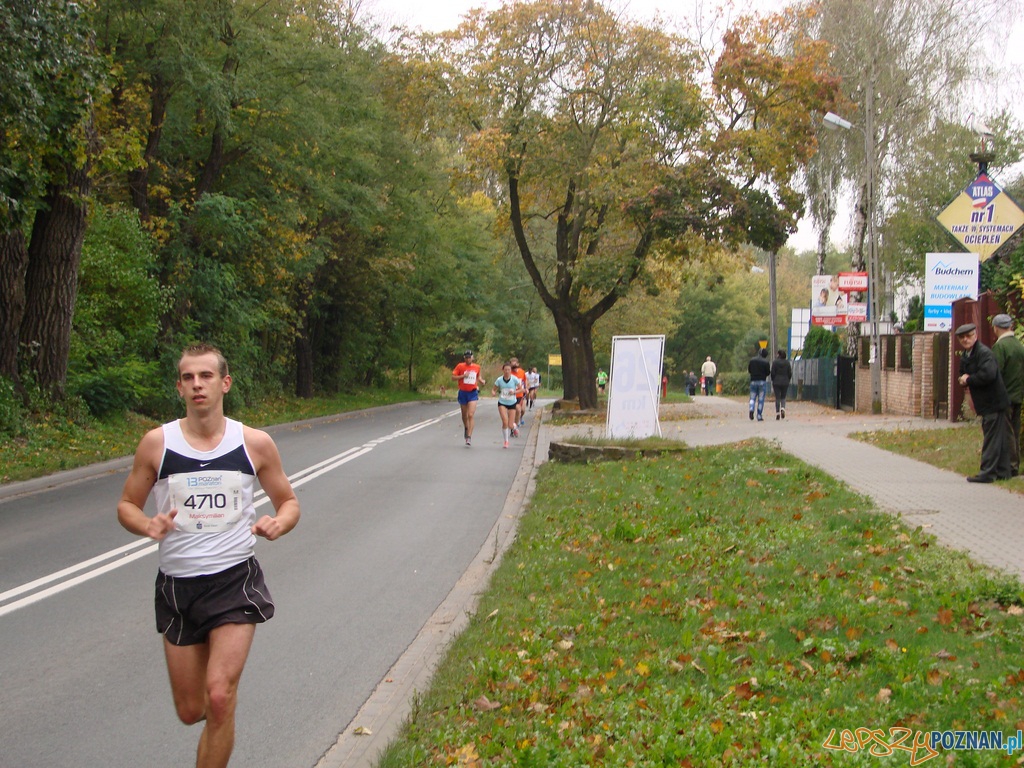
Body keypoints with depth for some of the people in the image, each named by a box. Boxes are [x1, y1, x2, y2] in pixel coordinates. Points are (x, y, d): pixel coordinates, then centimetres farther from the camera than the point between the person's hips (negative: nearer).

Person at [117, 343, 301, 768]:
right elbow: (126, 506, 7)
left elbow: (289, 502, 10)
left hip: (235, 579, -1)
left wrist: (279, 523, -13)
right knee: (191, 711, 10)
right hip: (177, 584, 2)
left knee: (220, 698, -16)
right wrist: (147, 525, -16)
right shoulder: (157, 443, -3)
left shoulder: (255, 444, -2)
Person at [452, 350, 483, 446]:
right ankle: (466, 428, 45)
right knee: (464, 415, 15)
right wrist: (463, 376, -17)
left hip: (473, 393, 0)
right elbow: (453, 377, -5)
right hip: (463, 392, 1)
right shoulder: (460, 366, -3)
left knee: (471, 415, -14)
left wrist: (480, 381, 4)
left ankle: (469, 437, -16)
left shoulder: (477, 367, 5)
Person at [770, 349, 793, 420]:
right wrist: (788, 381, 14)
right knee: (783, 397, 14)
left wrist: (772, 381, 5)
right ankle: (783, 409, -12)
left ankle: (777, 413, 0)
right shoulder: (787, 362, 2)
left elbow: (772, 373, -6)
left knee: (777, 398, 3)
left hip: (776, 382, -2)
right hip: (785, 382, 2)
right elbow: (790, 373, 3)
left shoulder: (775, 362, -6)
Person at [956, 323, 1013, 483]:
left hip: (994, 402, -9)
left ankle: (988, 472, -6)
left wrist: (968, 380, -16)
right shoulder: (965, 357, 13)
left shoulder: (984, 353, -16)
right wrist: (963, 380, -2)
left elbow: (988, 375, -29)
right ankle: (1002, 472, 18)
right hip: (986, 403, 9)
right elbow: (963, 376, 22)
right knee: (1000, 439, 13)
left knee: (992, 438, -7)